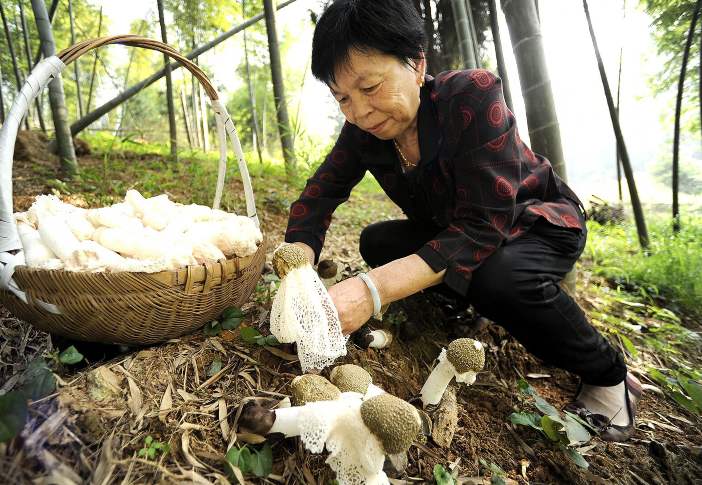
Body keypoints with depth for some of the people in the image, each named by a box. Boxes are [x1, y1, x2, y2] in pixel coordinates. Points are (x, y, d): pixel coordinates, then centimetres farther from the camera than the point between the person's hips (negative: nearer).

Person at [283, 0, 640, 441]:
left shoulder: (473, 96, -31)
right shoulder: (363, 130, -14)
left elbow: (483, 227, -37)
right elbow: (318, 196, -13)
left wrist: (372, 290, -49)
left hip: (539, 225, -5)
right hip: (453, 232, 5)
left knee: (499, 278, -36)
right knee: (376, 243, -14)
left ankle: (609, 375, -7)